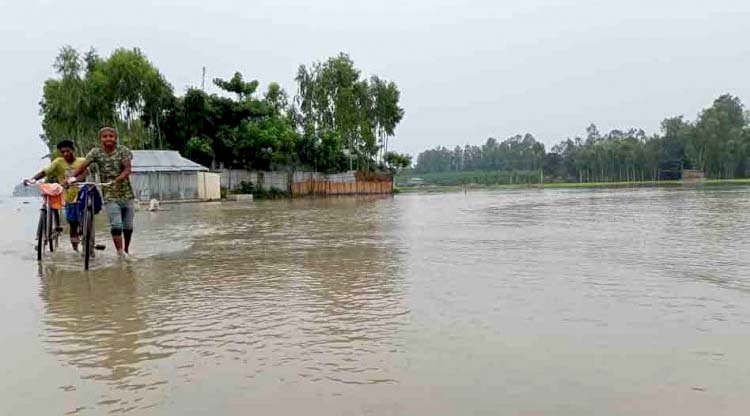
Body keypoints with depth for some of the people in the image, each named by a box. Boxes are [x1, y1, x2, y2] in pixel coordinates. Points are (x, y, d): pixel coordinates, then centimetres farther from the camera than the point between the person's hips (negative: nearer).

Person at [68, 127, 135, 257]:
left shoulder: (123, 150, -3)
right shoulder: (96, 152, 0)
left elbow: (127, 169, -13)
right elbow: (84, 166, -11)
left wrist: (118, 180, -32)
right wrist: (73, 177, -29)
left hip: (127, 194, 1)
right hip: (110, 196, -1)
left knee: (128, 226, 8)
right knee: (116, 225, -15)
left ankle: (126, 251, 27)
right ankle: (121, 254, -15)